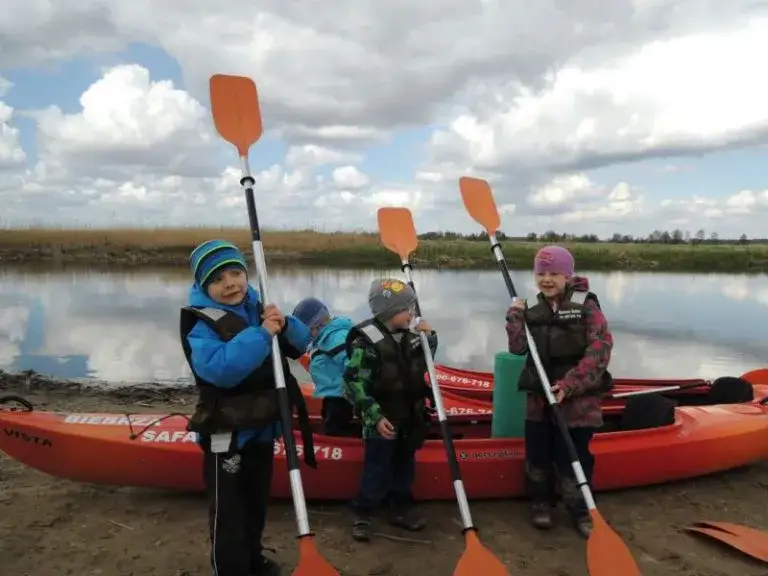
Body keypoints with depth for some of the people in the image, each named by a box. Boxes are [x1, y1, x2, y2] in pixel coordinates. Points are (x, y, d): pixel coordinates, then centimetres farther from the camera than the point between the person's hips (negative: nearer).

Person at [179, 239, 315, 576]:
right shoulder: (202, 325, -18)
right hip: (227, 434, -7)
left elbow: (301, 344, 2)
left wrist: (284, 326, -19)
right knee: (228, 511, 3)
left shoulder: (259, 309, 2)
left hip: (263, 427, 7)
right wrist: (262, 334, -35)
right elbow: (220, 368, -35)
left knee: (257, 503, 24)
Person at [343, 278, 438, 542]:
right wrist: (375, 416, -24)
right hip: (381, 420, -6)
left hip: (410, 417, 7)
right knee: (377, 469, 0)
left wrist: (430, 338, -1)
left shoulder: (411, 335, 2)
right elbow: (354, 383, -20)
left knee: (405, 465, 17)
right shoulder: (367, 341, -19)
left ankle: (401, 508, 33)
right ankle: (362, 514, 17)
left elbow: (424, 364, 18)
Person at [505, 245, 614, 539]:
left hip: (578, 400, -4)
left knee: (574, 458, 3)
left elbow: (599, 351, -15)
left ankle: (580, 509, 24)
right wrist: (515, 315, -12)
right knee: (538, 455, 13)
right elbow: (518, 348, -3)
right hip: (540, 398, 4)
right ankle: (542, 502, 33)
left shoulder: (586, 306, -8)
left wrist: (568, 386, -20)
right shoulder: (534, 313, 6)